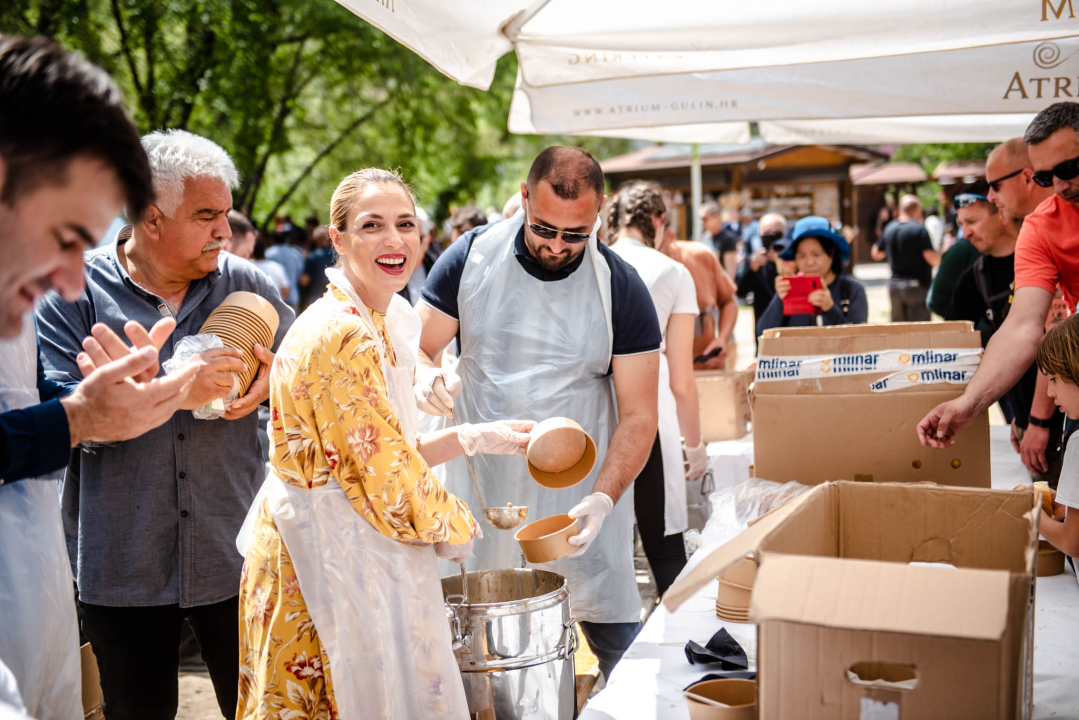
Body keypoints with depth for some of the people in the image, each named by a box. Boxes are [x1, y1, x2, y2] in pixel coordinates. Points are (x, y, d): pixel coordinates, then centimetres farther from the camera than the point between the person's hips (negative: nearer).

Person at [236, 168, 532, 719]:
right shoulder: (344, 336, -23)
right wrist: (458, 528, -4)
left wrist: (477, 438, 3)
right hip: (331, 564, -9)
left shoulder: (377, 325, 7)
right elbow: (391, 475, -20)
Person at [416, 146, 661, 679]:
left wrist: (603, 499, -20)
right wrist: (427, 378, -19)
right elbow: (417, 348, 6)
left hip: (580, 491, -1)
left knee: (621, 644, 0)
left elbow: (637, 417, -5)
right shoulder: (470, 259, -2)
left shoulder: (621, 290, -6)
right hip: (480, 487, 1)